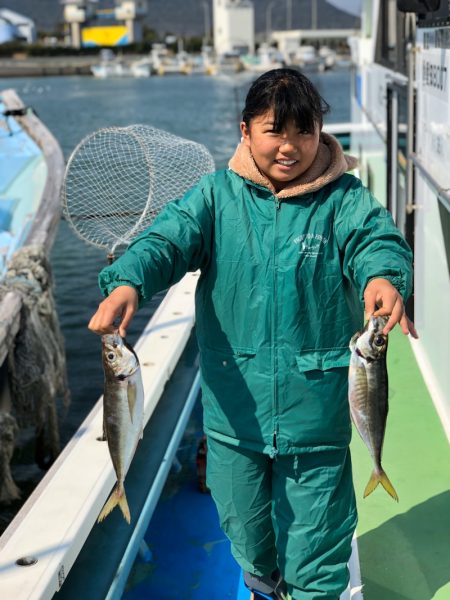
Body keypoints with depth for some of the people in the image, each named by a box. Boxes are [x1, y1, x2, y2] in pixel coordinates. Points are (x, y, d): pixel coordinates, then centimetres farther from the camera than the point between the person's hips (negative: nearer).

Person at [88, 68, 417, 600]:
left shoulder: (344, 198, -4)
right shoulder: (216, 195, -3)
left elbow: (377, 239, -19)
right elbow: (168, 239, -14)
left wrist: (384, 277, -44)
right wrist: (127, 282, -36)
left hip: (315, 410, -2)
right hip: (233, 405, 2)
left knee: (315, 552, 11)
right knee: (244, 525, 24)